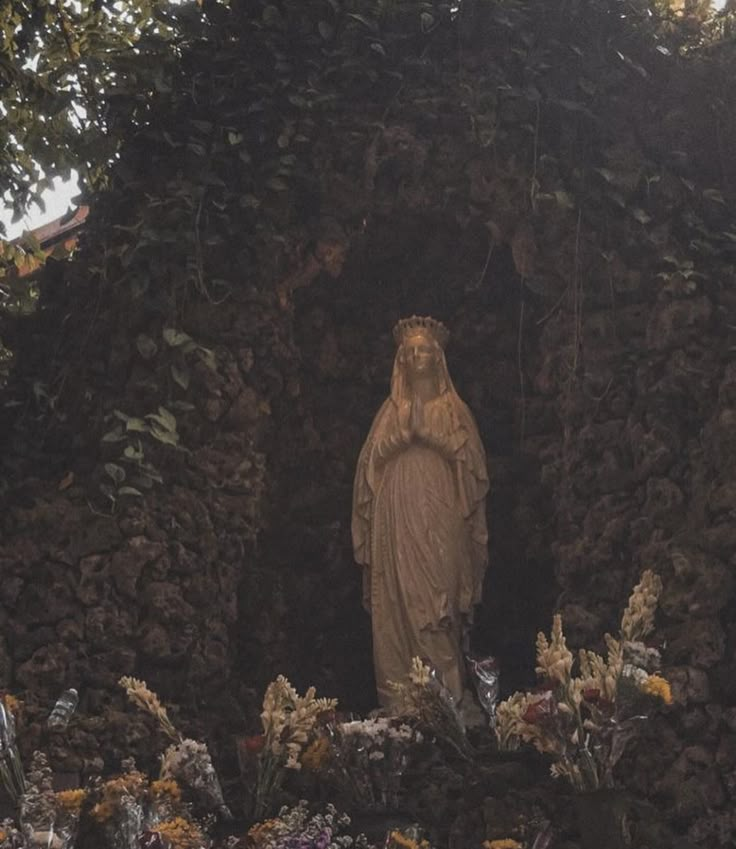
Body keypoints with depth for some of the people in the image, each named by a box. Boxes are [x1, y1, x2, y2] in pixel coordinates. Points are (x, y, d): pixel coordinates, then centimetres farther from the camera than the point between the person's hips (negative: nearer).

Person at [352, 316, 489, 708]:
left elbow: (470, 458, 4)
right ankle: (400, 702, 0)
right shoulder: (391, 409, 15)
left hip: (440, 522, -1)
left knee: (438, 604, -10)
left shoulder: (453, 409, 12)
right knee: (399, 606, -4)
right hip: (397, 521, 2)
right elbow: (371, 461, 10)